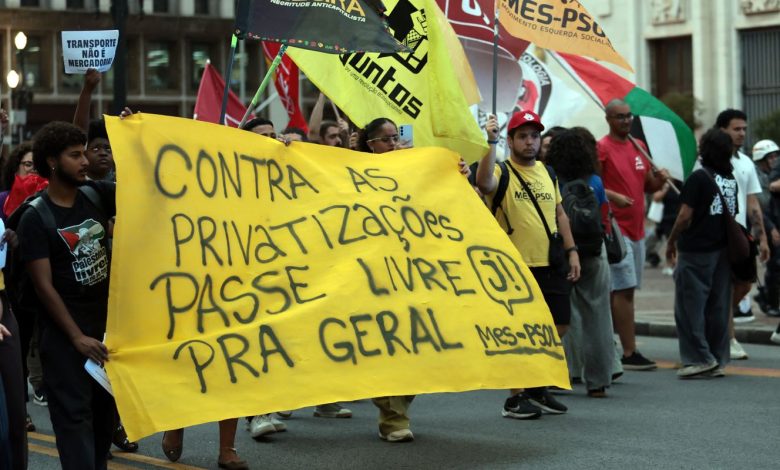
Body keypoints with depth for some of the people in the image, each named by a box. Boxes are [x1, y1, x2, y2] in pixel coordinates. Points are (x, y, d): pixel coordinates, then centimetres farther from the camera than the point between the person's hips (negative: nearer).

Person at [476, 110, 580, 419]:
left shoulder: (547, 172, 15)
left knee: (558, 327, 11)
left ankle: (538, 388, 26)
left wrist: (571, 251, 12)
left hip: (551, 266, 7)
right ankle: (515, 398, 8)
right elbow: (484, 183, -31)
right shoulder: (502, 172, -7)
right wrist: (490, 142, -36)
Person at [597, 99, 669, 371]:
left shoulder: (639, 147, 15)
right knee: (624, 289, -11)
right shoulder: (602, 148, -8)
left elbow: (648, 186, 21)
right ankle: (629, 354, -11)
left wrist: (659, 179, 1)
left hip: (636, 228, 8)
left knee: (623, 290, 11)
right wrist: (613, 196, -25)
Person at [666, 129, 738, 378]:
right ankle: (717, 360, 13)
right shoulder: (731, 180, 8)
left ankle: (699, 357, -2)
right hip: (723, 251, 7)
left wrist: (671, 243, -4)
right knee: (718, 307, 10)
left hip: (696, 252, -7)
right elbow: (733, 215, 13)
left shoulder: (699, 177, -13)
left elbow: (685, 216, -15)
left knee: (689, 306, 0)